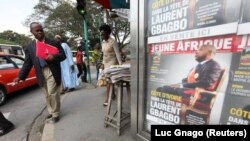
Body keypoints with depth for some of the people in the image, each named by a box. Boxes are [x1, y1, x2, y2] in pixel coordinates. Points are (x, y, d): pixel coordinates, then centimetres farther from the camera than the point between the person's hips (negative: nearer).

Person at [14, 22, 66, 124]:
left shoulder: (54, 42, 2)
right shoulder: (29, 47, 10)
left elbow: (63, 55, 0)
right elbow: (27, 63, 9)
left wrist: (54, 57, -20)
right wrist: (20, 76, 1)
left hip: (52, 72, -4)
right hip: (41, 74, 4)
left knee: (52, 93, -4)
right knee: (47, 95, 13)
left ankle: (55, 114, 12)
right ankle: (51, 112, 30)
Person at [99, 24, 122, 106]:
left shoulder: (113, 42, -12)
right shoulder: (103, 42, 10)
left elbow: (117, 53, -17)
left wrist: (120, 64, -24)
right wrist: (103, 63, 14)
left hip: (112, 62, -7)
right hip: (106, 63, 7)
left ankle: (107, 99, 2)